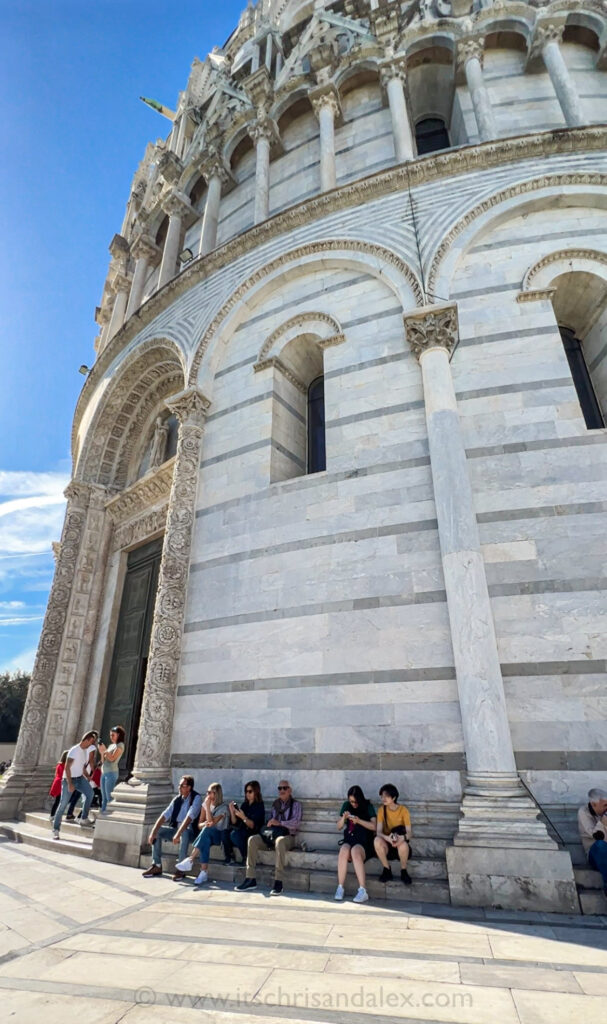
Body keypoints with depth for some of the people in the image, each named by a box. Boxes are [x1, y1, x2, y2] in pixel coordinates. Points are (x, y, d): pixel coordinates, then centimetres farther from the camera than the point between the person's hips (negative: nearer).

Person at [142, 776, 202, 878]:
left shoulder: (196, 798, -14)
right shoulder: (177, 799, 4)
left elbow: (189, 818, -26)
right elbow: (164, 815, -2)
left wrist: (178, 834, -34)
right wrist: (153, 832, -13)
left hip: (190, 831, -7)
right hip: (176, 828, 7)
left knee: (184, 832, -37)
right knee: (157, 831, -9)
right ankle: (157, 865, -2)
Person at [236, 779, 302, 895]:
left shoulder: (295, 804, 6)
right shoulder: (275, 804, 20)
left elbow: (296, 822, -9)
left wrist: (279, 823, -18)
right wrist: (270, 824, -2)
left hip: (288, 836, -5)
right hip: (272, 834, 5)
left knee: (279, 841, -40)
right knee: (252, 839, -21)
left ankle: (278, 881, -36)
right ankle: (250, 879, -19)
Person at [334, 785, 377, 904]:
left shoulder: (368, 806, 2)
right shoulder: (346, 805, 11)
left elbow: (374, 826, -5)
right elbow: (339, 827, 13)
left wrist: (359, 821, -17)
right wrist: (343, 818, -8)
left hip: (363, 841, -3)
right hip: (348, 839, 3)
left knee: (355, 851, -36)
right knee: (344, 850, -32)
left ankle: (363, 891, -36)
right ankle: (340, 888, -25)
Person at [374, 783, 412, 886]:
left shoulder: (403, 810, -11)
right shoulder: (382, 809, -7)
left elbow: (409, 833, -16)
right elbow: (379, 832, -15)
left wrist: (402, 838, -40)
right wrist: (387, 838, -38)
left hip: (401, 844, -1)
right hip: (386, 844, 1)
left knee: (403, 843, -37)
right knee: (377, 840, -32)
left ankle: (403, 871, -8)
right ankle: (387, 870, -9)